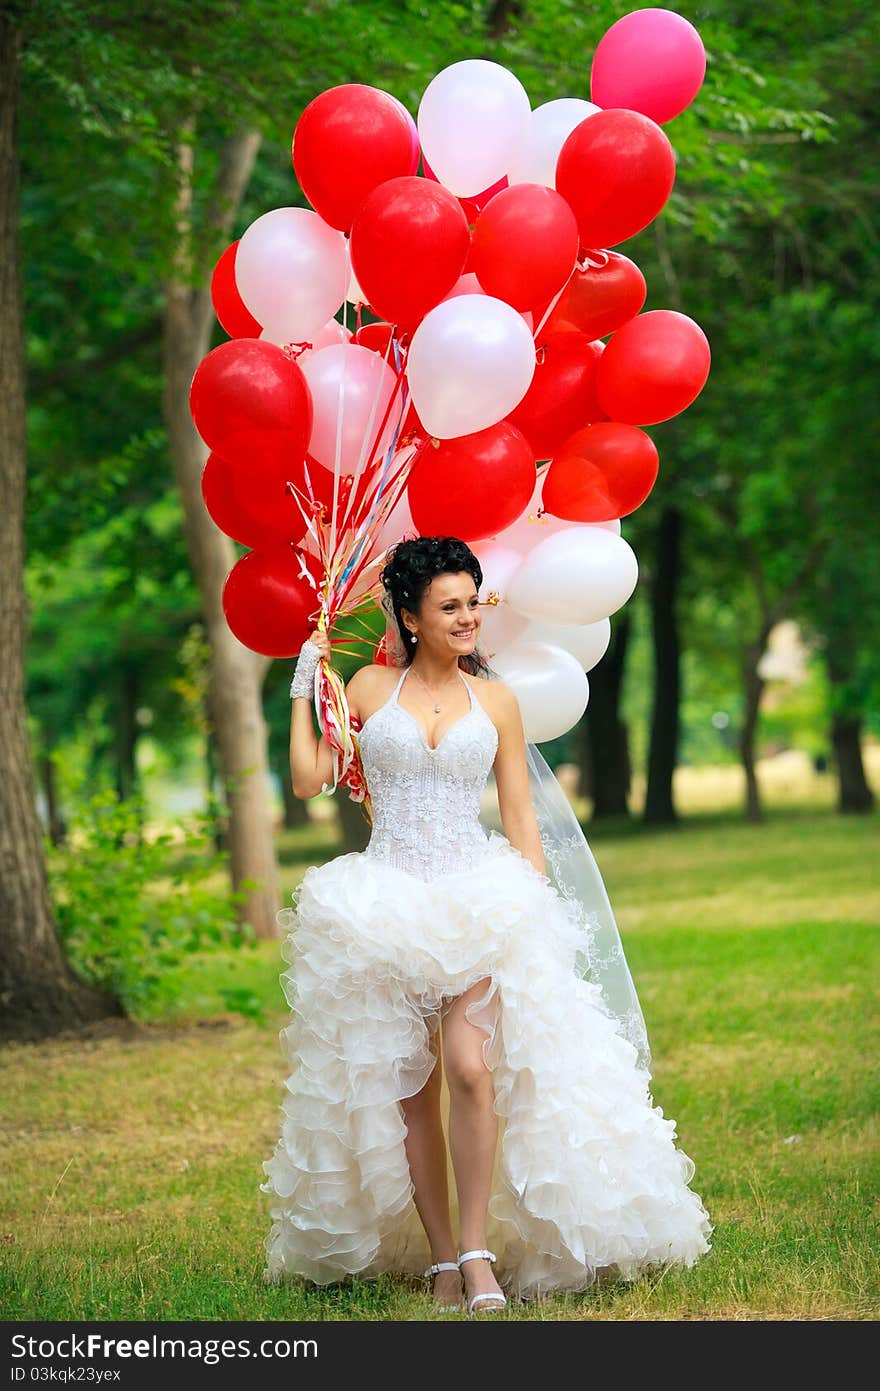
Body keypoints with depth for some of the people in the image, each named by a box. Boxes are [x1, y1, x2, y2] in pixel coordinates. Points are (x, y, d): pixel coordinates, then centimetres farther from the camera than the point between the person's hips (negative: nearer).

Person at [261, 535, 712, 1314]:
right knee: (406, 1090, 1)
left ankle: (478, 1249, -11)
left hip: (477, 904, 0)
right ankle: (441, 1257, 7)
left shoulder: (495, 702, 8)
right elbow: (308, 781, 6)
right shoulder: (369, 687, 7)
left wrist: (536, 909, 3)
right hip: (386, 911, 1)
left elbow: (521, 819, 10)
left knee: (471, 1069, -18)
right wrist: (303, 687, 7)